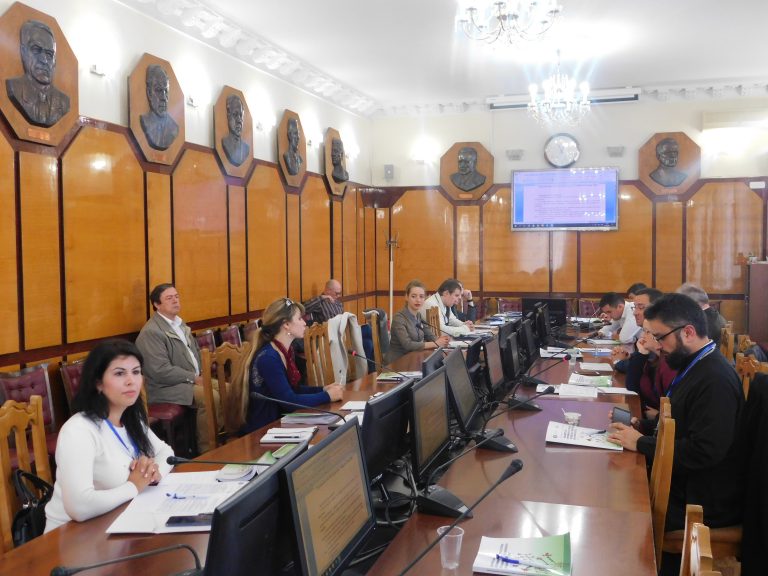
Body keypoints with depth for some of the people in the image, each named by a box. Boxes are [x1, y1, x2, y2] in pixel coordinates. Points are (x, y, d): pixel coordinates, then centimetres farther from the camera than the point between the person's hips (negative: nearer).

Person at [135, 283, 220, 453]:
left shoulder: (179, 324, 15)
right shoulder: (151, 332, -14)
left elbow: (195, 351, 25)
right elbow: (161, 371, -22)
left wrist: (202, 374, 6)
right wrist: (194, 378, -18)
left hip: (194, 379, 9)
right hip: (167, 388, -9)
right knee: (211, 397, -27)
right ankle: (206, 449, -14)